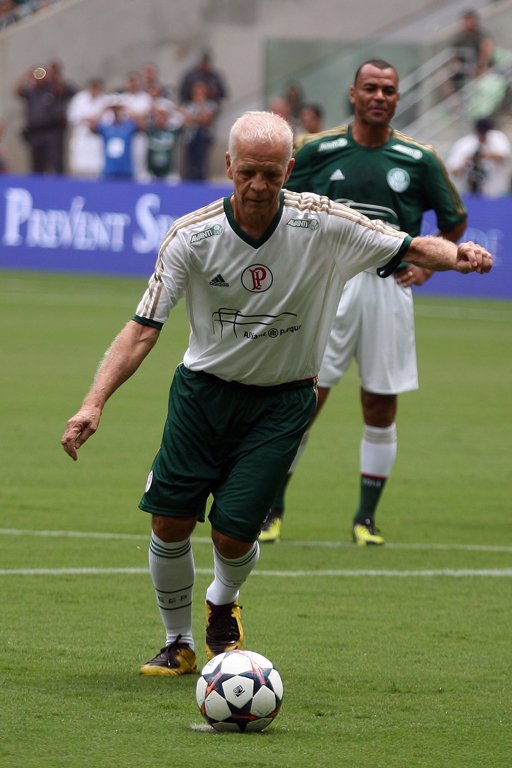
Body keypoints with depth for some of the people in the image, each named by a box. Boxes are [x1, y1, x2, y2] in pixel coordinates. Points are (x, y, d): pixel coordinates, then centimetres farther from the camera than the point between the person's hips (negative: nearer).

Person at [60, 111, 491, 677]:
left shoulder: (323, 224, -14)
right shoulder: (190, 237, -14)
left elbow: (411, 248, -8)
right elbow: (143, 328, -15)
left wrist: (454, 254, -32)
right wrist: (94, 403, -27)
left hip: (280, 402, -1)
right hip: (203, 391, 1)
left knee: (232, 534, -9)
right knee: (169, 523, -5)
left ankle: (223, 604, 29)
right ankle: (178, 644, 22)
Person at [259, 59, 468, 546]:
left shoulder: (419, 159, 3)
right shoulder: (318, 150, 1)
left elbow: (455, 219, 15)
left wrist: (427, 265, 3)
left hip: (389, 284, 1)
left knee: (381, 405, 4)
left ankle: (366, 518, 15)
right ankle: (272, 508, 7)